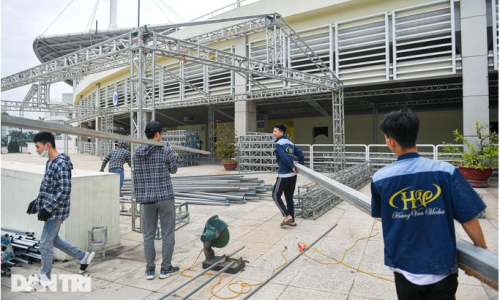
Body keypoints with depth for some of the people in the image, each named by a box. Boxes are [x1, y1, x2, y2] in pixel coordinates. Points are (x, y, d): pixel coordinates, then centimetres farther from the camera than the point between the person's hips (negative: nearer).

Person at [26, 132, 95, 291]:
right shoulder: (50, 162, 10)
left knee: (45, 244, 2)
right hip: (51, 209, 10)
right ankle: (83, 256, 31)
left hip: (56, 211, -10)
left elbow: (64, 191, -25)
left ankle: (44, 278, 21)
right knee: (53, 239, 20)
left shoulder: (61, 164, -21)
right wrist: (37, 201, 16)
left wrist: (47, 208, -22)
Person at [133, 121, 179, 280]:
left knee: (148, 235, 12)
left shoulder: (138, 153, 3)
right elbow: (173, 170, 6)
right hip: (165, 197, -4)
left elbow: (136, 177, 9)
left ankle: (150, 269, 19)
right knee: (168, 234, 8)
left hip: (147, 198, 4)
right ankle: (166, 268, 16)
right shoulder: (165, 150, -9)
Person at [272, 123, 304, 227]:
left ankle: (287, 216, 2)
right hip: (293, 175, 8)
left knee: (276, 196, 8)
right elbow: (301, 154, 7)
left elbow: (285, 158, -23)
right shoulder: (290, 143, 12)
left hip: (284, 175, -8)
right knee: (289, 197, 15)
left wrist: (292, 167, -11)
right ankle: (292, 221, 18)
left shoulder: (279, 144, -11)